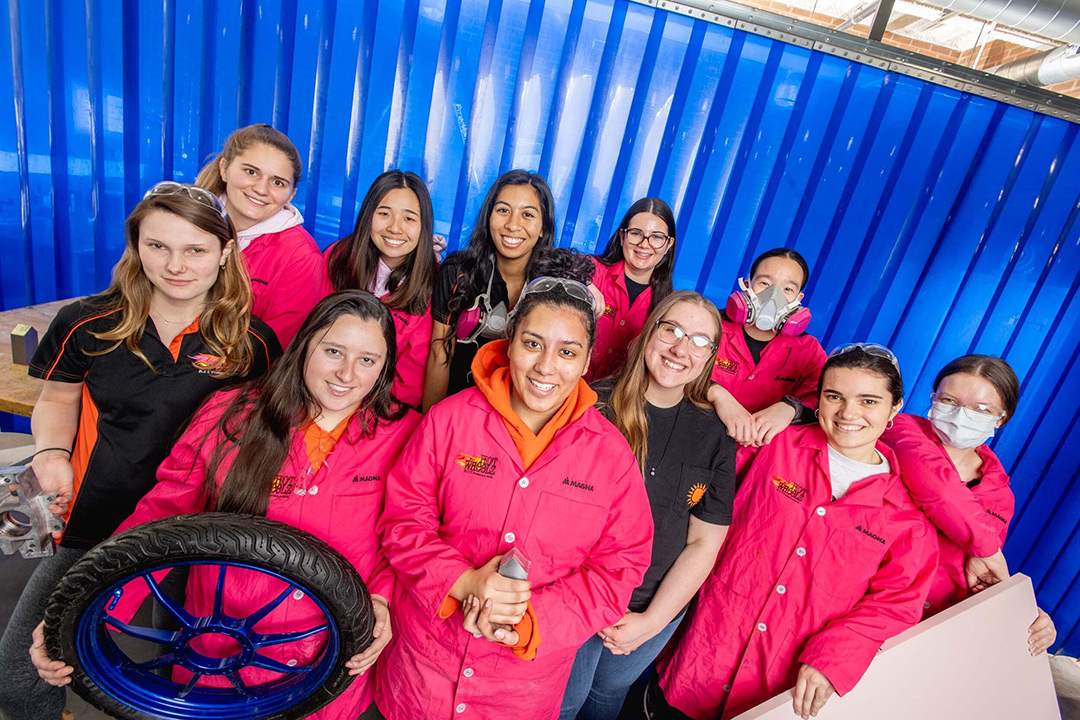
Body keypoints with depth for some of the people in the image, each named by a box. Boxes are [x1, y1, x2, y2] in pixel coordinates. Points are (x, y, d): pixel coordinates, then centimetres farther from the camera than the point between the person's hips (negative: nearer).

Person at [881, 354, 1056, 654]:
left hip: (934, 626, 8)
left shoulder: (999, 494, 18)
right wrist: (987, 547, -14)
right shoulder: (903, 430, -2)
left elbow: (983, 579, 21)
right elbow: (930, 479, -25)